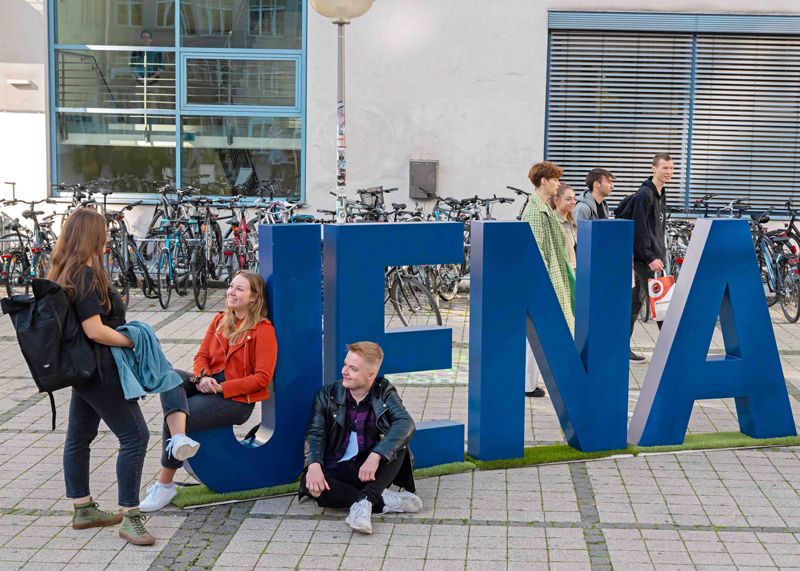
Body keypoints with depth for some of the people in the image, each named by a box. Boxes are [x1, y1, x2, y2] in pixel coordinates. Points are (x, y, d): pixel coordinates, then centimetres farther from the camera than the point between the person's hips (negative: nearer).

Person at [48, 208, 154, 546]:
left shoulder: (62, 274, 8)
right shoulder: (86, 276, -20)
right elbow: (95, 330, -23)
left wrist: (112, 301, 12)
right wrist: (133, 340, -13)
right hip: (100, 369, -10)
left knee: (79, 437, 17)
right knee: (134, 436, -7)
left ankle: (83, 510, 29)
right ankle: (129, 518, -6)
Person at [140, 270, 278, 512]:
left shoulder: (263, 329, -7)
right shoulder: (220, 320, 15)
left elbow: (262, 378, -12)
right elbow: (202, 356, 12)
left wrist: (221, 388, -17)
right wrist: (201, 378, -12)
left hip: (237, 398, -6)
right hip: (209, 385, 7)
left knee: (177, 419, -22)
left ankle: (165, 484, -6)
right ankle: (179, 439, -45)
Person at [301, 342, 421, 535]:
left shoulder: (384, 392, 0)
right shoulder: (327, 395, 4)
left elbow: (406, 423, -18)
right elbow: (315, 433, -7)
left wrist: (375, 456, -34)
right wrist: (314, 465, -30)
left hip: (371, 469, 0)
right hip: (337, 471, 0)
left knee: (398, 440, -25)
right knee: (310, 483, -32)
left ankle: (364, 502, -36)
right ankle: (384, 501, -29)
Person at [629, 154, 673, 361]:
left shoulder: (661, 194, 16)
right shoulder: (644, 194, -14)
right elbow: (639, 229, -19)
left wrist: (660, 255, 17)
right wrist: (650, 258, -21)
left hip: (654, 257, 9)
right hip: (644, 259, -9)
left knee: (635, 302, 11)